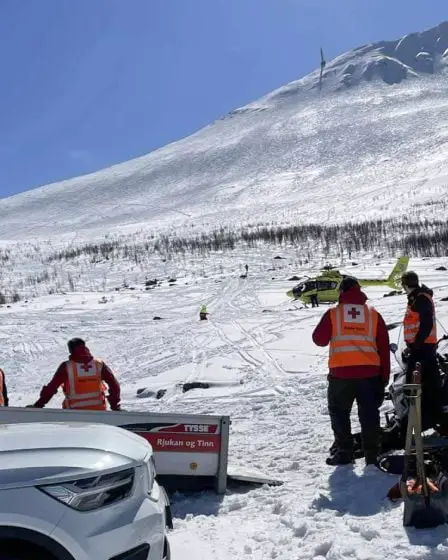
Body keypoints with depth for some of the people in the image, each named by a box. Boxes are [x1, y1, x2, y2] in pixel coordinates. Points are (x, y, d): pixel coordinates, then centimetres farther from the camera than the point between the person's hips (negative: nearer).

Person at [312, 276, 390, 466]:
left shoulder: (333, 313, 0)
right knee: (369, 414, 9)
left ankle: (343, 452, 12)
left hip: (341, 372, -2)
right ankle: (372, 455, 10)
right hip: (369, 372, 2)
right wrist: (384, 376, 12)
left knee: (339, 412, 13)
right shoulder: (373, 314, 6)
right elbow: (384, 348, 7)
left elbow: (319, 340, 4)